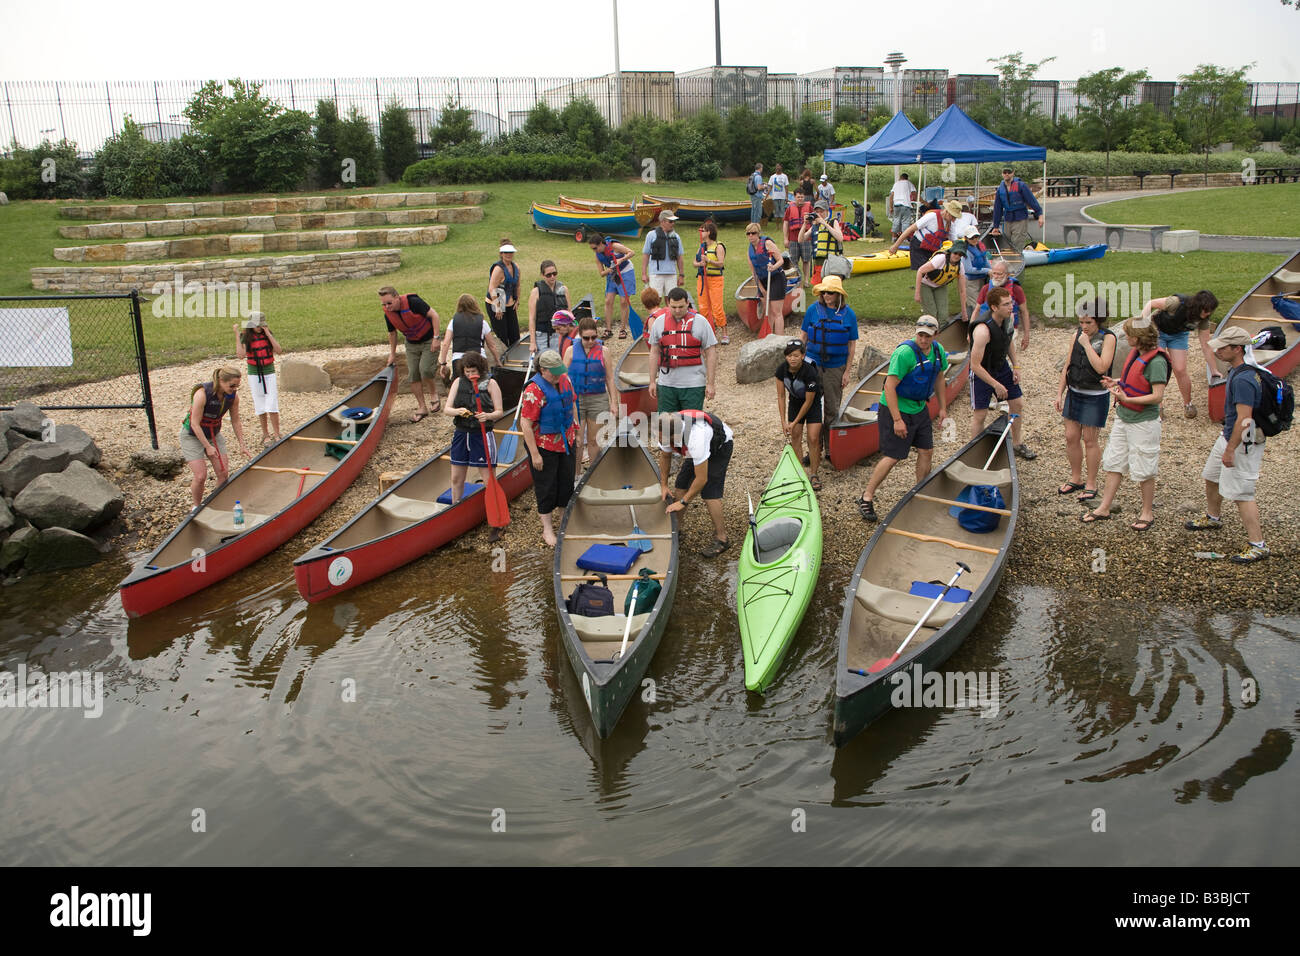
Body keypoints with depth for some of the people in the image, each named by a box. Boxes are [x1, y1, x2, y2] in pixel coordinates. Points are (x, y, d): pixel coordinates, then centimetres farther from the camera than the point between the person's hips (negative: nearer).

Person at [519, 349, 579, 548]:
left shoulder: (565, 380, -1)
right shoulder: (534, 390, -23)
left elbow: (572, 405, 15)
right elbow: (525, 424, -22)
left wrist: (576, 431, 16)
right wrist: (534, 454, -21)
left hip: (566, 442, 7)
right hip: (544, 446, -7)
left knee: (567, 481, 16)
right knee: (546, 486, 5)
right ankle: (547, 529, 19)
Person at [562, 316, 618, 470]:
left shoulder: (602, 351, 1)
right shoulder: (571, 350, 1)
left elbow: (609, 379, 5)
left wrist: (613, 403, 2)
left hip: (598, 399, 1)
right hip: (576, 399, 0)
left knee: (594, 440, 9)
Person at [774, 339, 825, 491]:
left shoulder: (810, 372, -34)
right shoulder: (782, 369, -21)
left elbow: (808, 401, -23)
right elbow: (781, 396, -10)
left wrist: (795, 422, -17)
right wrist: (783, 421, -13)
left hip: (813, 403, -4)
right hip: (795, 402, 4)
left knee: (813, 439, -9)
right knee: (795, 437, 2)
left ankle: (814, 475, 4)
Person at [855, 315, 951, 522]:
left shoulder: (938, 351, -1)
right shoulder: (904, 353, -25)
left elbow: (939, 378, 17)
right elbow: (890, 387, -25)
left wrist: (943, 408, 17)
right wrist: (897, 420, -25)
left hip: (919, 408, 8)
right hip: (896, 409, -8)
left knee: (926, 451, 11)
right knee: (892, 457, -7)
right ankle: (866, 498, 5)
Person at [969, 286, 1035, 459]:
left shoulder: (1009, 318, -10)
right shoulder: (983, 330, -34)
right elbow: (975, 365, -30)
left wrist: (1015, 366, 6)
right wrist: (996, 385, -26)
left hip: (1002, 366, 7)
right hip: (982, 372, -7)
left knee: (1018, 404, 12)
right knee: (979, 414, -1)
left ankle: (1017, 444, 31)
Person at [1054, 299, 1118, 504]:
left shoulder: (1108, 338, -13)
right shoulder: (1076, 335, 3)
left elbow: (1101, 367, -26)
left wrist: (1086, 344, -22)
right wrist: (1059, 393, 7)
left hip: (1095, 397, -5)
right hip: (1074, 393, 6)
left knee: (1090, 440, 2)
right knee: (1071, 437, 9)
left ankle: (1091, 483, 16)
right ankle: (1076, 478, 25)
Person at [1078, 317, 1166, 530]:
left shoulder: (1156, 362, -21)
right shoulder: (1135, 353, 5)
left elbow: (1157, 396, -23)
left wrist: (1126, 399, -29)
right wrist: (1117, 383, 6)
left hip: (1143, 422, -9)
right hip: (1123, 417, 9)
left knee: (1144, 470, 5)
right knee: (1113, 462, 13)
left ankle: (1148, 512, 21)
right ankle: (1104, 508, 22)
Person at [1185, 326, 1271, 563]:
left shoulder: (1243, 379, -27)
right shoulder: (1236, 371, 6)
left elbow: (1244, 418, -29)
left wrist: (1230, 450, -26)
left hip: (1243, 443, -11)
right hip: (1227, 436, 11)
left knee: (1240, 493, -7)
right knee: (1211, 477, 26)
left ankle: (1258, 545, -2)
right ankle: (1213, 518, 49)